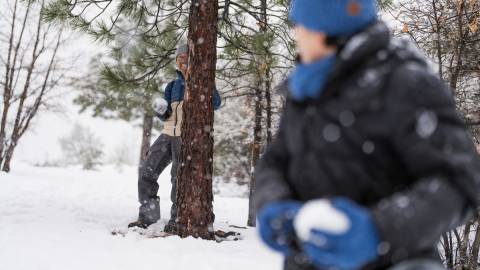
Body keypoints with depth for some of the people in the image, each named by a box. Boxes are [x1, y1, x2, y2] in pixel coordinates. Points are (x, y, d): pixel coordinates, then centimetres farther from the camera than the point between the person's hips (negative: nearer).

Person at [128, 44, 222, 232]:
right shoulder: (172, 86, 20)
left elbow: (216, 103, -13)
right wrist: (160, 112, -1)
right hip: (169, 133, 6)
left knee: (180, 176, -10)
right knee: (147, 171, 1)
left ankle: (177, 219, 1)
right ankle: (147, 215, 10)